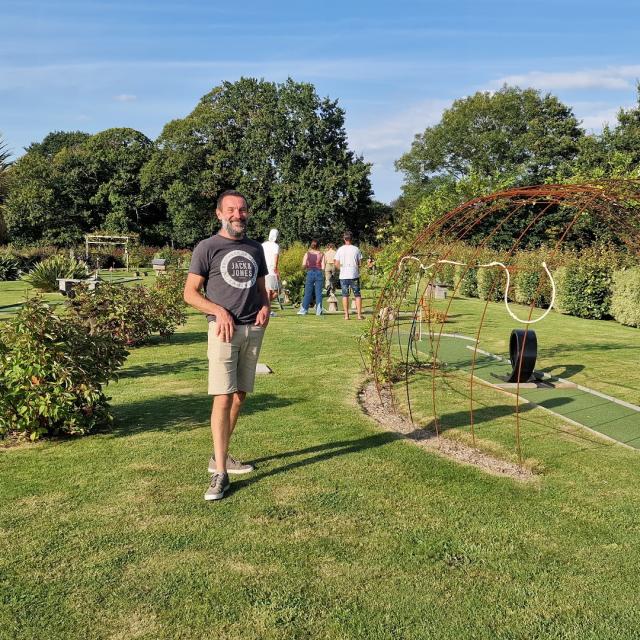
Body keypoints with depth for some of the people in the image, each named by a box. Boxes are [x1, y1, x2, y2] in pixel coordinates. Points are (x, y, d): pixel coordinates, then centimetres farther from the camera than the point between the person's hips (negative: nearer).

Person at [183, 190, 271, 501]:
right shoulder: (207, 248, 0)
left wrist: (265, 307, 1)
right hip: (224, 329, -5)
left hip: (254, 330, 6)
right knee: (223, 397, -11)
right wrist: (219, 311, -16)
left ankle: (219, 456, 22)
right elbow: (190, 293, -2)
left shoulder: (255, 248, 15)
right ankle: (220, 473, -9)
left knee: (239, 396, 9)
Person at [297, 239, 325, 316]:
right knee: (319, 293, 4)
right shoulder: (321, 254, 1)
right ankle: (319, 311, 1)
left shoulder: (307, 254, 1)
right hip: (319, 273, 0)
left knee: (307, 293, 7)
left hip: (310, 273, 0)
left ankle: (303, 310, 9)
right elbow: (323, 267, -3)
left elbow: (304, 265, -7)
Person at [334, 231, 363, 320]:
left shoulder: (340, 250, -1)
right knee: (357, 295, 5)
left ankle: (346, 315, 7)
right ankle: (359, 315, 3)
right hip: (354, 275, -1)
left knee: (345, 295, 7)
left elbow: (337, 264, 0)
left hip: (343, 276, 1)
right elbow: (360, 263, 0)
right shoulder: (356, 249, -2)